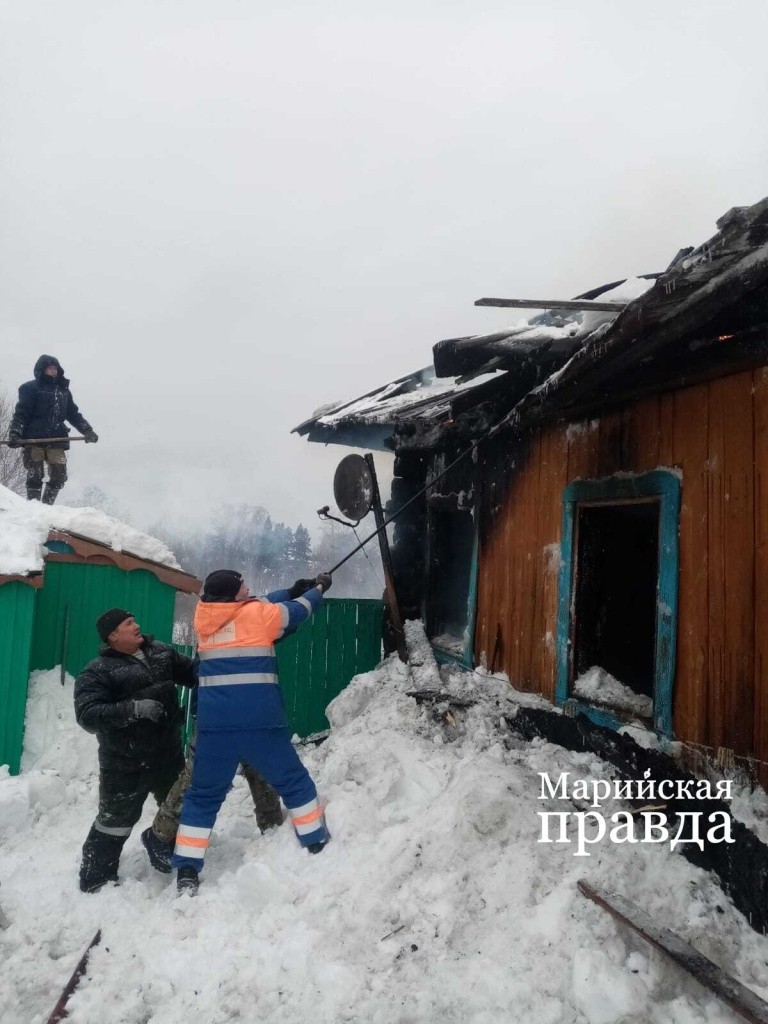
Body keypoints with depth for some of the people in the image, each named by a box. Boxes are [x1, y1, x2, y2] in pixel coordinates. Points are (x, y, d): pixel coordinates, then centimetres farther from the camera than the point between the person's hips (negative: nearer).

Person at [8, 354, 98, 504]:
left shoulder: (63, 390, 20)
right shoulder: (30, 388, 4)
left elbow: (73, 414, 21)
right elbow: (21, 413, -4)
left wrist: (87, 431, 9)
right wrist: (14, 433, -17)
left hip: (56, 440, 4)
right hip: (34, 439, -4)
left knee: (59, 477, -1)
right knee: (35, 476, -5)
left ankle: (47, 506, 11)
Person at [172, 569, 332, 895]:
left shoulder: (204, 617, 9)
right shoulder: (257, 614, -4)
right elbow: (296, 611, 13)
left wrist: (295, 588, 31)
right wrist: (319, 588, 32)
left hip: (214, 724, 3)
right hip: (259, 721, -3)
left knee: (203, 796, 17)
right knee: (294, 782, 17)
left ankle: (186, 871, 14)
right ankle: (317, 843, 26)